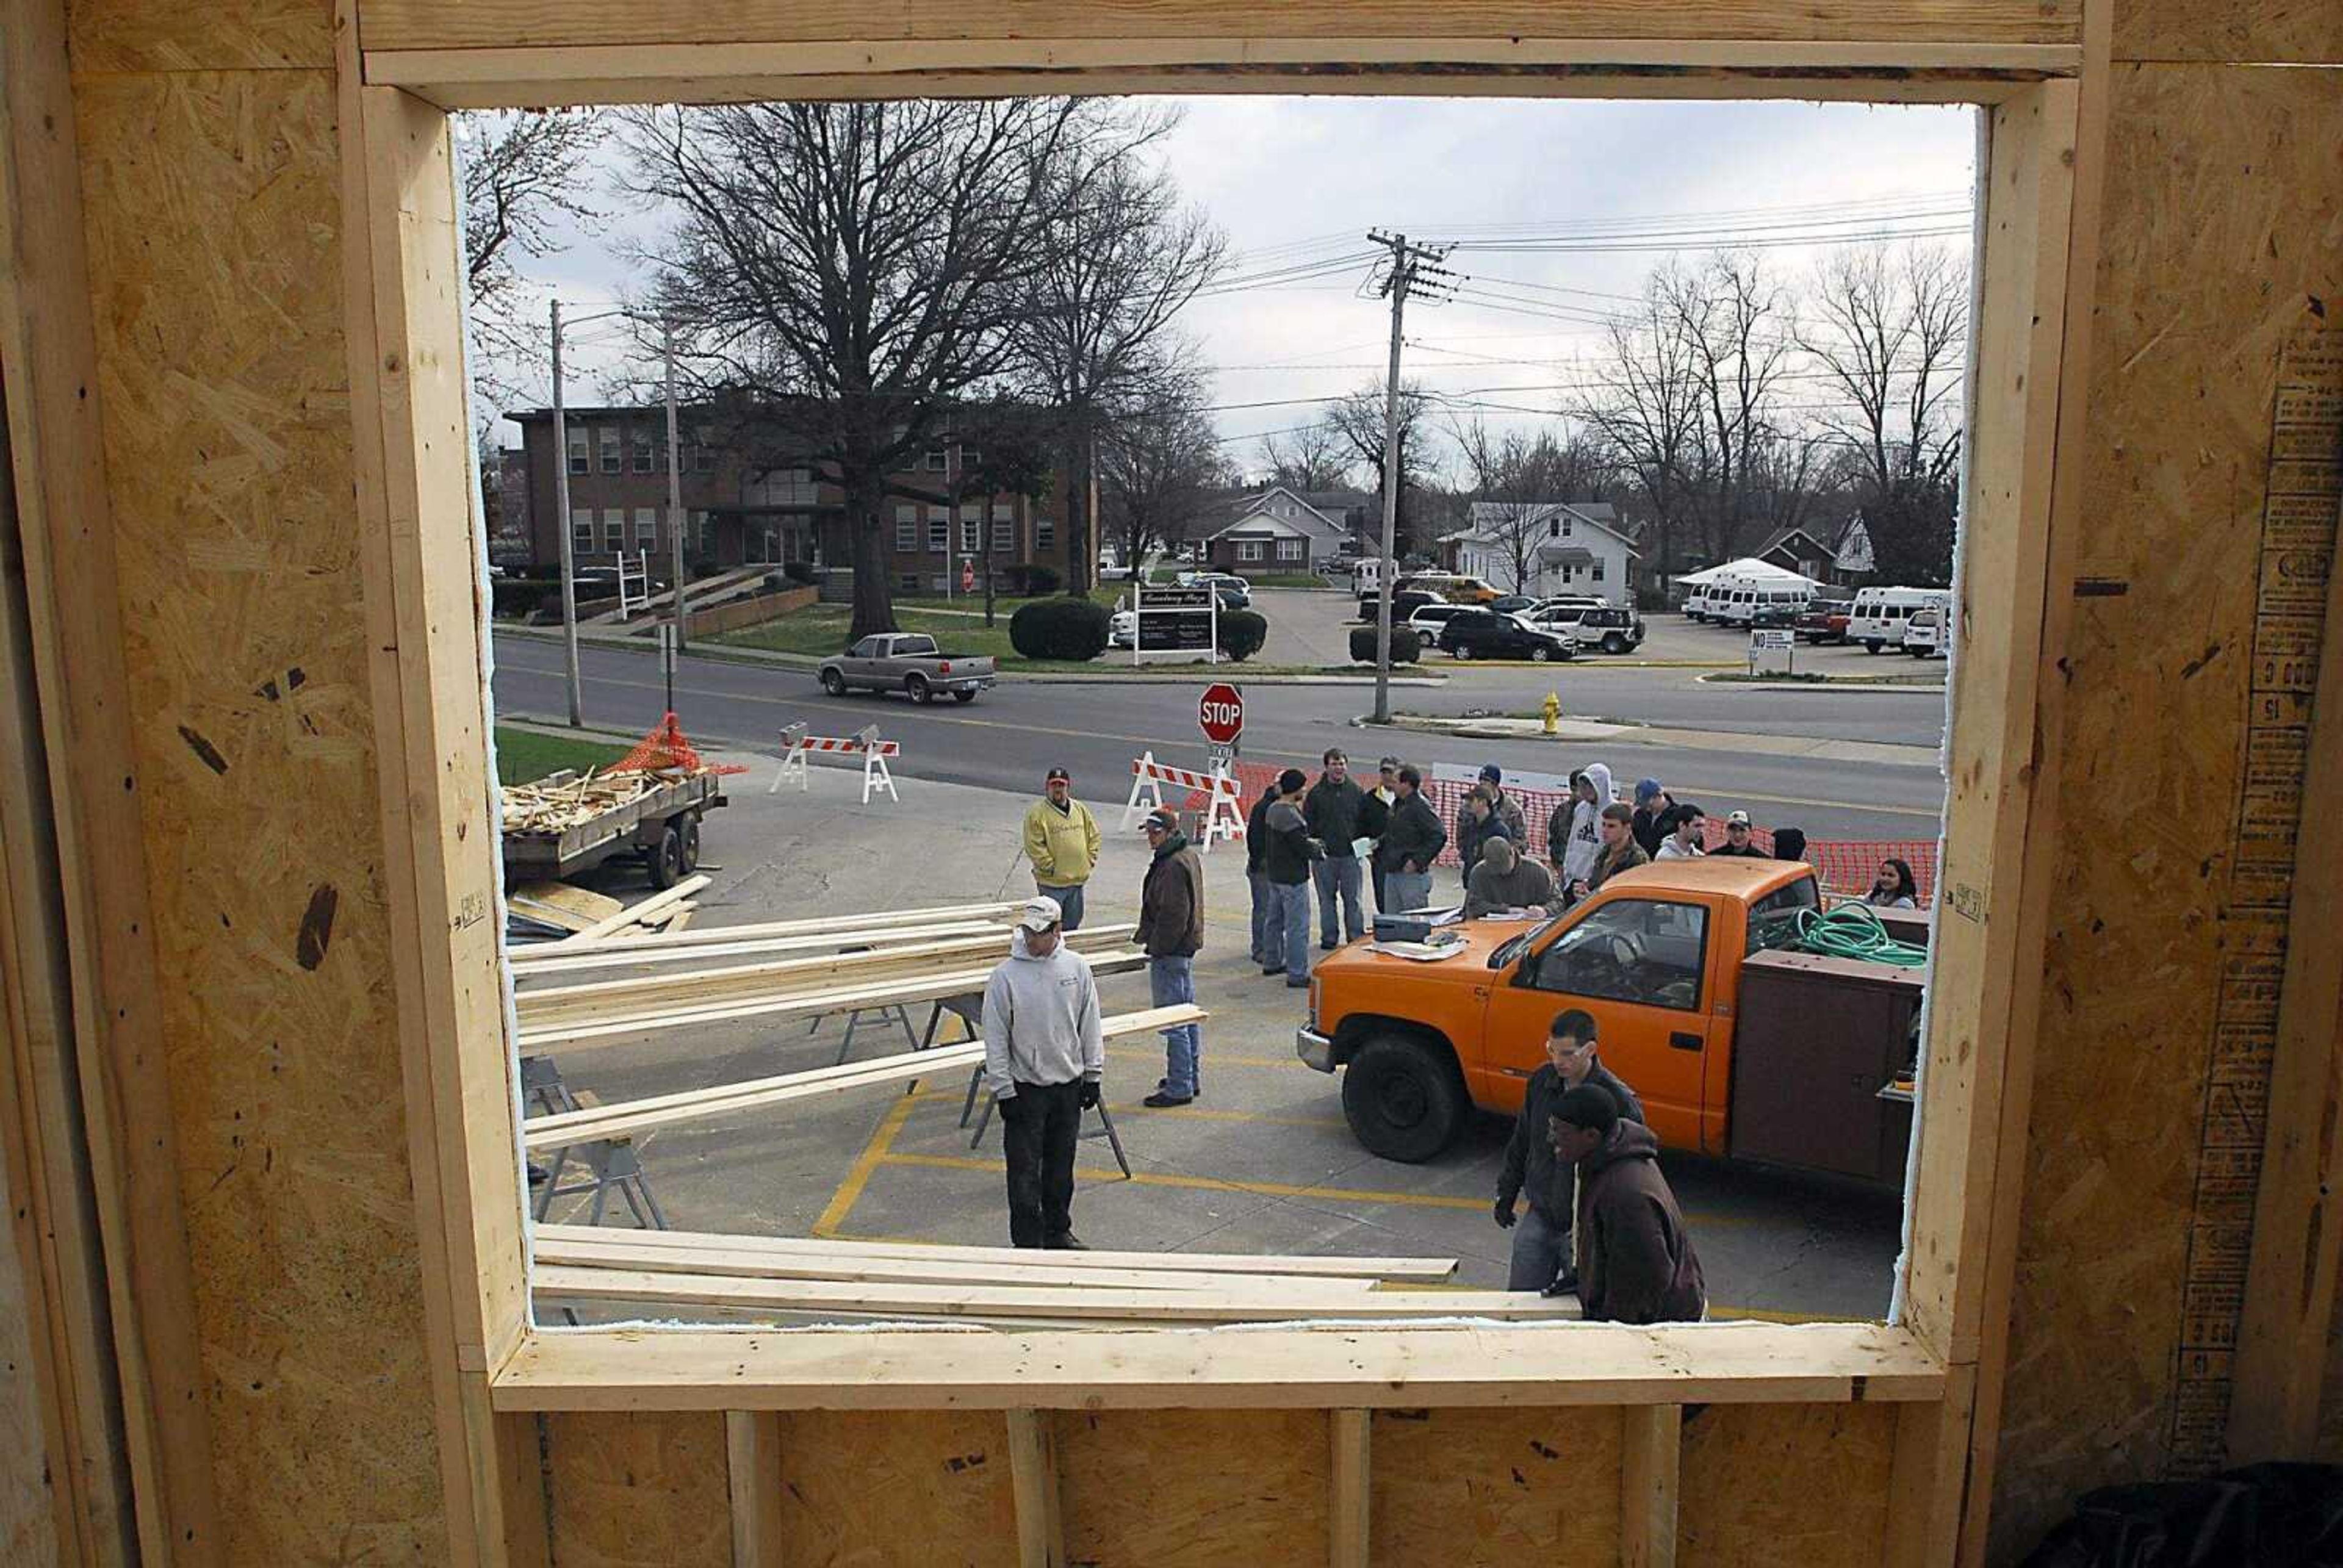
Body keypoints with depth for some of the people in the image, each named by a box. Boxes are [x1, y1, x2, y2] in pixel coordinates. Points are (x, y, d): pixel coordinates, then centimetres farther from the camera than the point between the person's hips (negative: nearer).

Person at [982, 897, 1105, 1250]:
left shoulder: (1077, 968, -2)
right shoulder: (1005, 976, -12)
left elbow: (1090, 1025, 6)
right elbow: (996, 1039, -9)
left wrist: (1093, 1075, 5)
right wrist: (1004, 1091, -10)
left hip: (1069, 1084, 3)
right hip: (1025, 1087, -3)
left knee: (1061, 1166, 15)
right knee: (1025, 1170, 2)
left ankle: (1058, 1231, 30)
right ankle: (1027, 1242, 13)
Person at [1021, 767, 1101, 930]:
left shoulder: (1080, 809, 10)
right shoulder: (1037, 812, -8)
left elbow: (1094, 835, 17)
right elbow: (1034, 846, -13)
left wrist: (1091, 859, 7)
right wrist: (1050, 867, -15)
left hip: (1078, 879, 6)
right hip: (1052, 882, -5)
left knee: (1073, 924, 15)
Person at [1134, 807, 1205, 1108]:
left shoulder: (1173, 866, -21)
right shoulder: (1190, 855, 13)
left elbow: (1173, 914, -24)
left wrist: (1156, 946, -16)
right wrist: (1145, 933, 20)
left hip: (1170, 953, -11)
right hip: (1187, 948, 11)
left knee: (1173, 1022, -5)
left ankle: (1179, 1088, 0)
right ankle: (1192, 1078, 28)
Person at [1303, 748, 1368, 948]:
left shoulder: (1357, 791, 5)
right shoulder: (1316, 793, 2)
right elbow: (1307, 823, 4)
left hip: (1351, 855, 0)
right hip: (1324, 856, 0)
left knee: (1353, 899, 3)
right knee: (1327, 900, 8)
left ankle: (1357, 938, 11)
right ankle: (1328, 938, 17)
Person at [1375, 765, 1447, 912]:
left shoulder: (1420, 807, -14)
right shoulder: (1396, 805, 14)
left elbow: (1439, 836, -20)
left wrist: (1418, 861, -20)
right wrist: (1378, 847, 9)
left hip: (1412, 874, -9)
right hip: (1391, 873, 9)